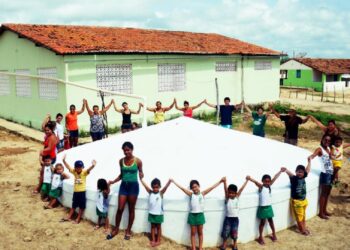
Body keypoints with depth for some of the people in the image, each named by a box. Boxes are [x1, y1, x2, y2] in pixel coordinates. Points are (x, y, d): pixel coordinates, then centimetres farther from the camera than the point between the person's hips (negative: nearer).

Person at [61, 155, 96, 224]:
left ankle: (78, 219, 16)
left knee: (81, 206, 5)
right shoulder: (74, 171, 1)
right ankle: (68, 217, 28)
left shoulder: (84, 172, -12)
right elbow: (68, 166, -5)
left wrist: (93, 165, -52)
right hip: (75, 191, 4)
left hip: (82, 191, -4)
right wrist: (64, 160, -19)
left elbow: (89, 169, -31)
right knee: (74, 205, 18)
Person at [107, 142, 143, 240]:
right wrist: (113, 181, 0)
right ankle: (116, 229, 19)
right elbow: (121, 174, 12)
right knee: (120, 208, 2)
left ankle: (128, 230, 21)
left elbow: (140, 172, 1)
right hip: (123, 186, 3)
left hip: (133, 186, -3)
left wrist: (141, 175, -22)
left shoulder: (137, 161, -8)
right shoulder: (121, 161, 3)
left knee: (131, 209, 8)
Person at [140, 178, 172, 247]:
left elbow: (166, 187, -24)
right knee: (152, 226, 14)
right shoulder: (150, 192, -2)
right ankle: (153, 240, 24)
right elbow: (145, 185, -7)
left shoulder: (161, 193, -9)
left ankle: (158, 241, 20)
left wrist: (169, 181, -41)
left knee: (158, 226, 11)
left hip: (159, 214, -2)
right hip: (151, 213, 2)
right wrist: (141, 179, -15)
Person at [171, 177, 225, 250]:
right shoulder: (191, 194, -2)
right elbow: (182, 188, -5)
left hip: (200, 215, 0)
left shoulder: (202, 194, -1)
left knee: (200, 232, 11)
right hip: (192, 215, 0)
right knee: (193, 233, 7)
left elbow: (212, 187, -6)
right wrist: (173, 182, -9)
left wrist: (220, 181, -11)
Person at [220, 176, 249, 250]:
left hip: (235, 218, 1)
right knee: (226, 232, 2)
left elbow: (241, 188, -6)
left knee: (234, 233, 8)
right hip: (228, 218, -1)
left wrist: (247, 180, -9)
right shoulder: (227, 198, -7)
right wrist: (224, 181, -37)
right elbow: (225, 190, -22)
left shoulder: (237, 197, -2)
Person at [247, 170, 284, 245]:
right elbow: (256, 182, -31)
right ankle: (260, 237, 16)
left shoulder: (269, 186, 2)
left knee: (271, 221, 18)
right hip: (262, 207, -5)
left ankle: (274, 234, 34)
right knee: (262, 222, 4)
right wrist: (250, 179, -50)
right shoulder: (261, 187, -12)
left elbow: (275, 178, 2)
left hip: (269, 207, 5)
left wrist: (280, 171, 2)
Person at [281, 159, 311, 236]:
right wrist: (286, 170, -63)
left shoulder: (303, 177, -2)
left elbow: (308, 169, 14)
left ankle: (304, 227, 36)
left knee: (303, 215, 21)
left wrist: (309, 161, 24)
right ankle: (302, 229, 20)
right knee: (299, 216, 8)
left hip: (304, 200, 6)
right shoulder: (294, 178, -19)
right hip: (296, 201, -6)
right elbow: (290, 174, -41)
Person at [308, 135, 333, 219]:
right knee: (323, 193, -1)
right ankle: (321, 212, 7)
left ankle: (324, 210, 29)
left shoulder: (329, 149, 12)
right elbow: (313, 155, -31)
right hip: (325, 173, -7)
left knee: (327, 193, 16)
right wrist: (310, 157, -54)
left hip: (331, 173, 8)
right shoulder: (320, 149, -11)